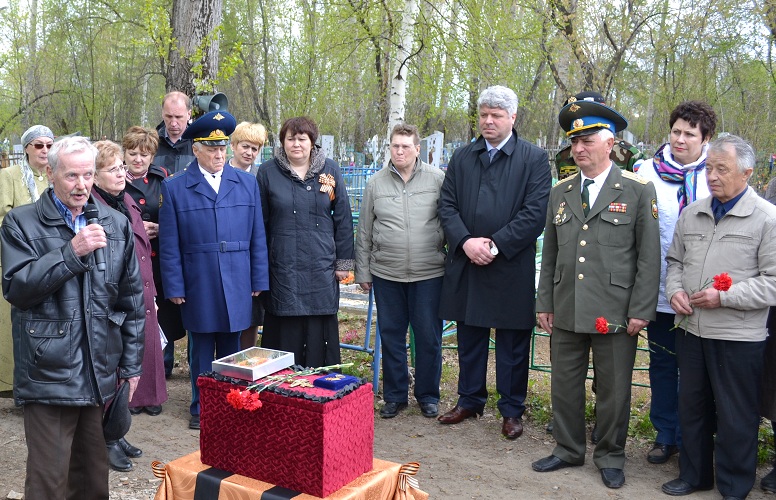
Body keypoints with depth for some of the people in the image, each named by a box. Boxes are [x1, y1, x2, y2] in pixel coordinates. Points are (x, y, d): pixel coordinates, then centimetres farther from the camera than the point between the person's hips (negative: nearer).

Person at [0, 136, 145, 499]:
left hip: (103, 373, 3)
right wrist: (72, 252, -19)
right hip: (49, 374, -3)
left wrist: (131, 365, 9)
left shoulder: (116, 224, 8)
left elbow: (132, 299, 10)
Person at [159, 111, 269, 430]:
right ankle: (201, 409, 23)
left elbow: (257, 237, 7)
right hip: (198, 288, -1)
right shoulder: (174, 188, 1)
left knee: (231, 350, 11)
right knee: (201, 352, 9)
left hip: (237, 286, 2)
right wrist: (174, 287, -4)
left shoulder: (247, 184, 7)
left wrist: (258, 280, 4)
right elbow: (169, 245, 0)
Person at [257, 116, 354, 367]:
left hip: (321, 267, 1)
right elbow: (259, 221, 7)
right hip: (283, 267, -1)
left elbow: (343, 219, 7)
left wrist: (343, 261, 4)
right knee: (285, 331, 2)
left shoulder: (330, 170, 6)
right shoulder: (268, 172, 4)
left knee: (320, 331, 5)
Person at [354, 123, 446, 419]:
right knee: (391, 337, 10)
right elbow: (364, 232, 8)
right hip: (386, 273, 2)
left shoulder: (437, 179, -1)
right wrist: (363, 272, 8)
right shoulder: (376, 183, 4)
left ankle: (428, 396, 23)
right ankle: (394, 396, 25)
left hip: (429, 273, -2)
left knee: (429, 337, 6)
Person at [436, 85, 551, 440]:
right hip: (466, 265, 4)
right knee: (469, 338, 16)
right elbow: (447, 205, 4)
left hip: (511, 268, -4)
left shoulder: (534, 159, -2)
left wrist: (495, 245, -17)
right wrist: (465, 242, -12)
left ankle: (512, 410, 22)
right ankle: (469, 400, 32)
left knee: (512, 344, 7)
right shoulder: (462, 157, 10)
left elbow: (535, 212, -11)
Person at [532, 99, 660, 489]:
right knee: (564, 385, 13)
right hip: (566, 311, 4)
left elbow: (649, 256, -4)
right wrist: (544, 304, 9)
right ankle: (568, 450, 31)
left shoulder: (638, 190, -2)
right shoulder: (560, 193, 10)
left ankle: (610, 457, 27)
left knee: (613, 390, 8)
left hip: (615, 313, -4)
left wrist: (641, 310, -9)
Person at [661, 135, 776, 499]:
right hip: (690, 330, 5)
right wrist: (674, 290, -1)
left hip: (737, 337, -5)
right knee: (691, 407, 17)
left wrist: (724, 297, -18)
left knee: (735, 418, 7)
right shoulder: (691, 213, 9)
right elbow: (674, 260, 19)